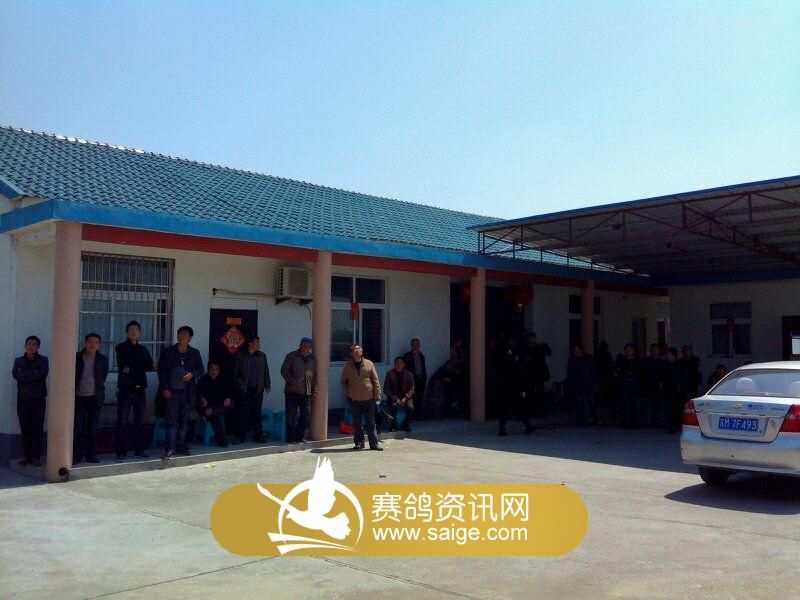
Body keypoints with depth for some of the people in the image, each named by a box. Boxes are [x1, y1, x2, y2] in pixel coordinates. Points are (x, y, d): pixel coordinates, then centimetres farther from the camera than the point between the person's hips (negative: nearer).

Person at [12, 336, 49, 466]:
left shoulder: (43, 360, 6)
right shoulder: (19, 361, 13)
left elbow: (42, 374, -12)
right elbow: (15, 374, -6)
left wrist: (24, 375, -6)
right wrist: (33, 374, -11)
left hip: (38, 399, -2)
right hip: (22, 399, 3)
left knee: (37, 428, -5)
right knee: (25, 428, 2)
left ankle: (36, 457, -2)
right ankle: (28, 456, 8)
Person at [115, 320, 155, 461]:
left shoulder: (143, 350, 15)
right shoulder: (121, 348, 4)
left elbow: (150, 366, 2)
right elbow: (126, 361, -12)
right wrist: (142, 365, -4)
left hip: (140, 389, 4)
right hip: (125, 389, -4)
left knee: (139, 421, 8)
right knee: (122, 422, -5)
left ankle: (139, 450, 15)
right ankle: (122, 452, -2)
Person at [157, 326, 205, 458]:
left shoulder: (194, 353, 10)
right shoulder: (168, 352, 5)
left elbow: (201, 370, 13)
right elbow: (161, 371, 3)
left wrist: (192, 374, -9)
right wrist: (164, 389, -5)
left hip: (187, 392, 2)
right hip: (171, 392, -2)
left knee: (184, 421, 8)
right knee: (171, 421, -6)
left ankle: (181, 446, 17)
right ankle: (170, 448, -3)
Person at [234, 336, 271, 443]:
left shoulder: (262, 356, 13)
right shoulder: (240, 355, 3)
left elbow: (266, 371, 16)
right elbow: (235, 372, 5)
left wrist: (267, 385, 9)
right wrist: (238, 384, -2)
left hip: (258, 389, 3)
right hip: (244, 389, -3)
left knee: (257, 412, 5)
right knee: (243, 412, -2)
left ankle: (258, 435, 11)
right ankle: (241, 435, 5)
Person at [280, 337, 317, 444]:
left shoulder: (312, 359, 15)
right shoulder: (291, 356, 2)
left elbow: (314, 376, 20)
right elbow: (284, 370, -5)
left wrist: (314, 390, 13)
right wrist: (292, 382, -13)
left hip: (306, 393, 4)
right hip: (292, 391, -4)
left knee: (306, 414, 4)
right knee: (291, 415, -1)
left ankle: (299, 436, 17)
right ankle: (291, 438, 8)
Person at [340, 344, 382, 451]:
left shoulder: (369, 364, 2)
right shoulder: (348, 366, 3)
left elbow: (375, 381, 3)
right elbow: (343, 381, 13)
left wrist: (377, 396, -1)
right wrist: (347, 393, 3)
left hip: (369, 399, 0)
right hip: (354, 399, 1)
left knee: (371, 422, 4)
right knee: (356, 423, 6)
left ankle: (374, 443, 10)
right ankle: (359, 443, 17)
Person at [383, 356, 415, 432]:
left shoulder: (409, 374, 7)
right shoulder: (390, 374, 5)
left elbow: (411, 389, 2)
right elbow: (385, 388, 3)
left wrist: (405, 398, -15)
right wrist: (392, 396, -15)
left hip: (405, 396, 1)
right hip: (393, 396, -1)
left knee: (411, 407, -28)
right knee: (393, 406, -33)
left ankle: (405, 425, -5)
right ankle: (394, 426, -16)